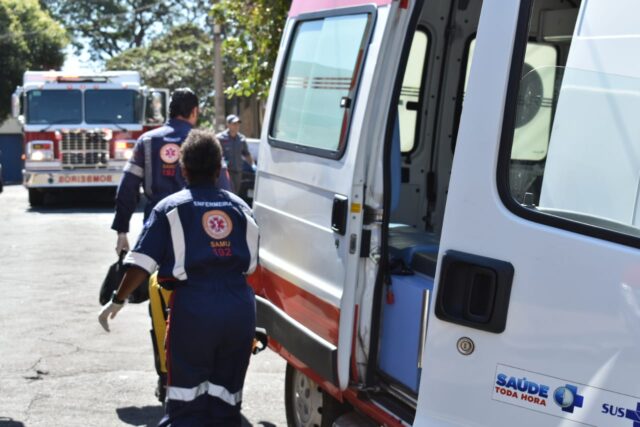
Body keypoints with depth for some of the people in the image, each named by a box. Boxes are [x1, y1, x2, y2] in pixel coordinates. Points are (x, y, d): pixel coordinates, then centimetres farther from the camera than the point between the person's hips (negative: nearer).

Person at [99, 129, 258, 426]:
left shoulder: (171, 208, 1)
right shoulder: (240, 208, 12)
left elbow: (141, 263, -4)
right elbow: (251, 265, 12)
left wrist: (118, 300, 6)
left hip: (193, 306, -3)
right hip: (239, 307, 3)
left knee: (186, 397, 5)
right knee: (226, 396, 13)